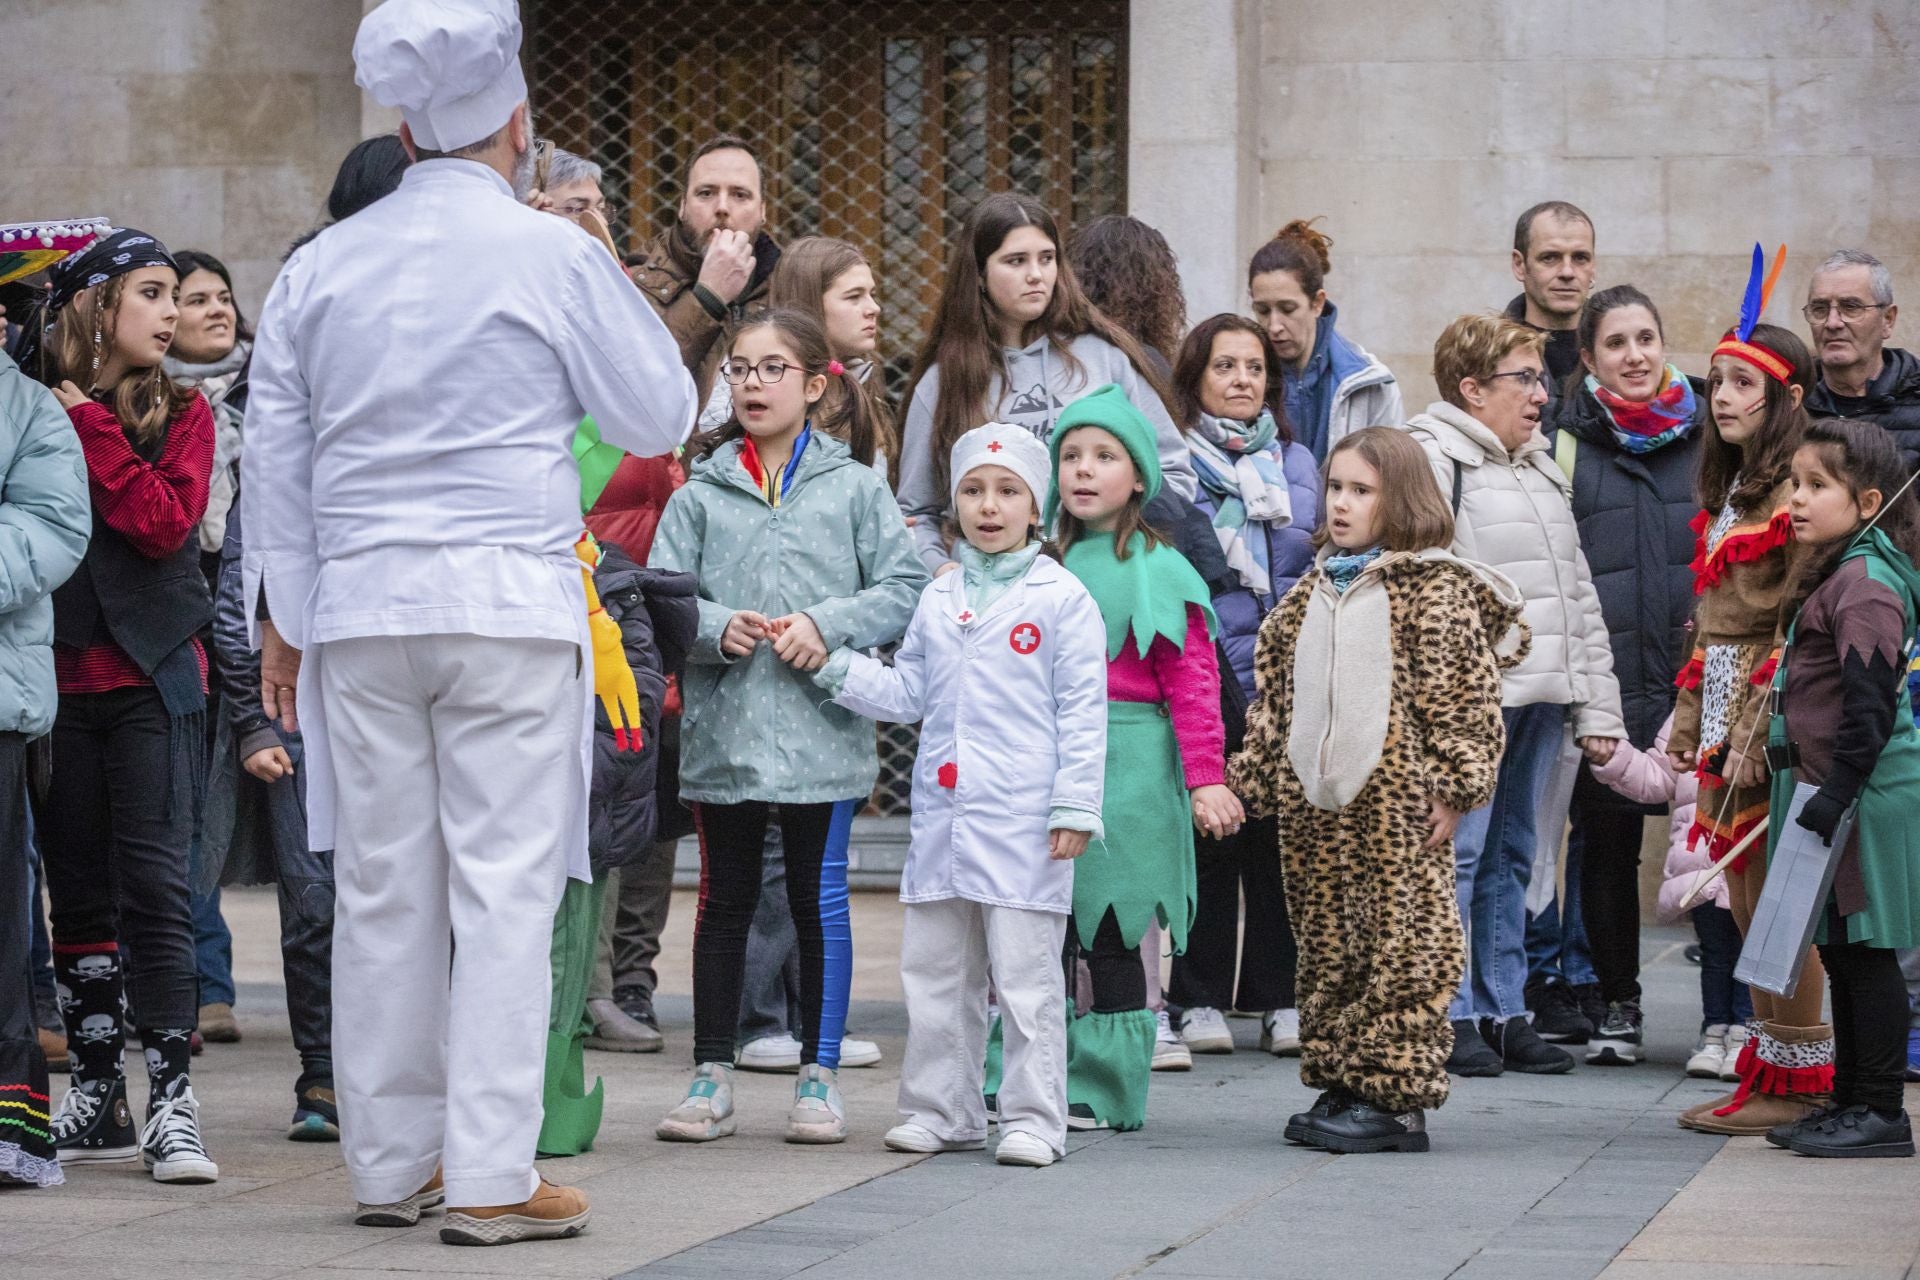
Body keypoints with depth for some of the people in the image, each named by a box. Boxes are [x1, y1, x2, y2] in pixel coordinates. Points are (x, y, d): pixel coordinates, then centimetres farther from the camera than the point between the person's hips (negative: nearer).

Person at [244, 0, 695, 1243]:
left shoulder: (320, 268, 8)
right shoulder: (553, 257, -5)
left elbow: (275, 456, 13)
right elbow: (660, 418, 3)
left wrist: (283, 619, 21)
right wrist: (629, 307, 20)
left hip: (360, 609, 4)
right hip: (510, 604, -4)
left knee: (382, 890, 10)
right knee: (503, 886, -3)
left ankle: (392, 1161, 17)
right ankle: (491, 1175, -6)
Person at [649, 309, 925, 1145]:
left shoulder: (855, 488, 3)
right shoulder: (700, 494, 5)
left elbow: (905, 589, -2)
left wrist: (828, 624, -14)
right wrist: (718, 628, -17)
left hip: (822, 731, -1)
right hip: (721, 732, 1)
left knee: (820, 902, 5)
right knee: (724, 902, 9)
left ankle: (819, 1075, 13)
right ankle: (712, 1076, 15)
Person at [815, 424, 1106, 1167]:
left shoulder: (1062, 599, -2)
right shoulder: (938, 601, 14)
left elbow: (1082, 711, -4)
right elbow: (907, 693, 18)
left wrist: (1074, 806, -10)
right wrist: (833, 667, 5)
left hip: (1023, 824, -6)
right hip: (943, 817, 6)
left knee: (1026, 978, -3)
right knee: (935, 973, 10)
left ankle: (1033, 1119, 3)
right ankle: (941, 1111, 19)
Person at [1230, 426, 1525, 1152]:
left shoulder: (1432, 590, -5)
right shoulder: (1312, 592, 16)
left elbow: (1462, 696, -8)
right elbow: (1275, 692, 20)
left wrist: (1454, 789, -12)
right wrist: (1258, 776, 15)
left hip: (1395, 799, -7)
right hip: (1313, 803, 7)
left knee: (1401, 946, -5)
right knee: (1327, 948, 10)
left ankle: (1395, 1099, -2)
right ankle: (1339, 1087, 19)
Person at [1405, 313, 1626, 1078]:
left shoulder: (1540, 469, 21)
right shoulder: (1432, 460, -6)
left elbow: (1577, 596, 23)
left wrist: (1597, 708, 17)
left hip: (1539, 695, 8)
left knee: (1511, 853, 11)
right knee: (1457, 850, -7)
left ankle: (1503, 1013, 15)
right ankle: (1449, 1016, -3)